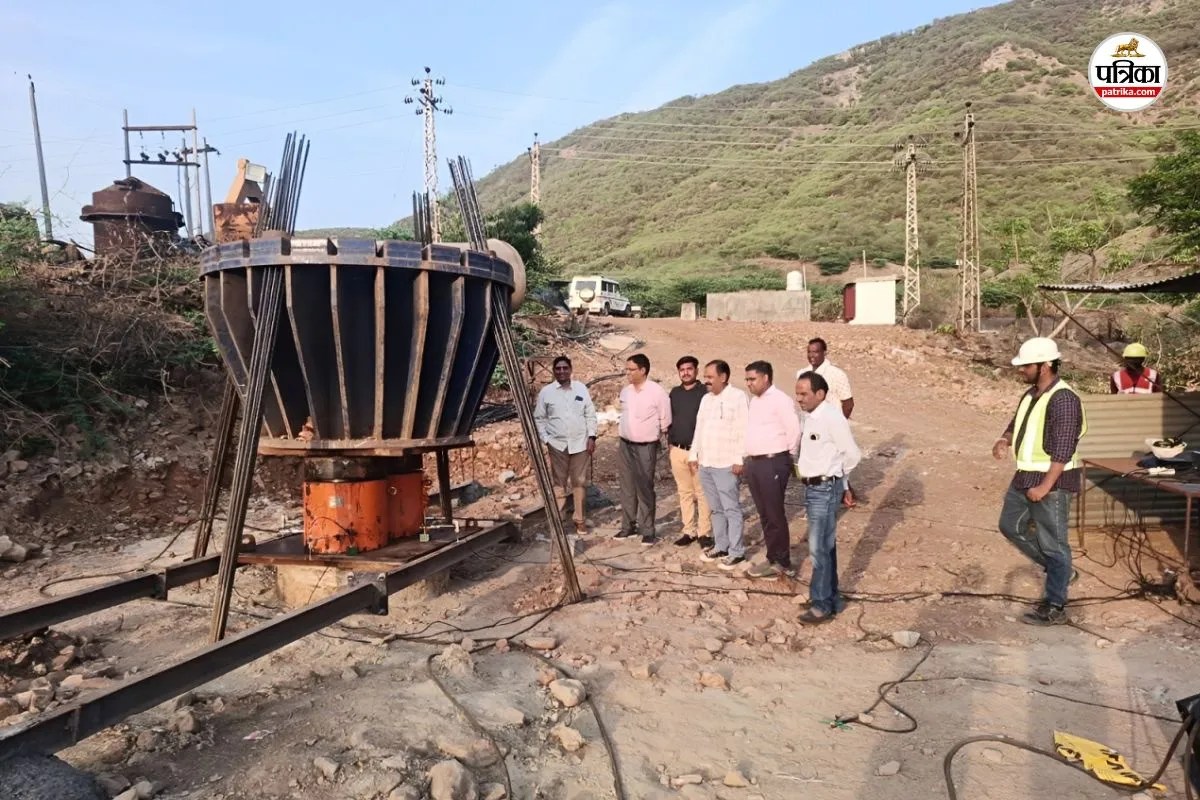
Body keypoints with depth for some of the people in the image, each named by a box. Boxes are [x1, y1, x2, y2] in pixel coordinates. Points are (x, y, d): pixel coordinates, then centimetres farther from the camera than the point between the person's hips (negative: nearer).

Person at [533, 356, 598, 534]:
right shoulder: (546, 392, -1)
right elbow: (539, 418, 3)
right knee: (559, 482, 6)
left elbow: (590, 414, 5)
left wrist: (592, 437, -3)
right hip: (557, 444, -1)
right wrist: (545, 439, -6)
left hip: (580, 443, 1)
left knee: (580, 482, 7)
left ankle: (580, 519, 17)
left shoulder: (581, 389, 3)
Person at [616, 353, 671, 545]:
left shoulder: (657, 392, -13)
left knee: (645, 489, -3)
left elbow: (665, 421, -6)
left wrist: (651, 436, 3)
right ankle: (628, 525, 24)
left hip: (645, 447, -6)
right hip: (625, 445, 6)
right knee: (627, 487, 12)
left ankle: (647, 530, 7)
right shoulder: (625, 391, 6)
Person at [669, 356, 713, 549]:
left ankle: (705, 533, 6)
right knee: (685, 492, 11)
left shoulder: (705, 392, -5)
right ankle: (689, 531, 20)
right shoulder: (675, 393, 11)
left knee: (702, 493, -1)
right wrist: (669, 441, 12)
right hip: (677, 451, 5)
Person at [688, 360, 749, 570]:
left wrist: (740, 459, -17)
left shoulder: (738, 397, -9)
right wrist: (694, 455, 16)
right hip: (705, 463, 7)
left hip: (726, 464, -7)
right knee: (716, 508, 15)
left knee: (731, 508, -1)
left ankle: (737, 552, 7)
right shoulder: (706, 398, 15)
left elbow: (744, 431, -14)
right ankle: (720, 546, 24)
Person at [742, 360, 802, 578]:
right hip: (754, 463, 9)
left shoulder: (780, 400, -12)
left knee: (775, 515, -2)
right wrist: (747, 459, 16)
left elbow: (794, 430, -15)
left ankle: (780, 562, 8)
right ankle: (774, 558, 23)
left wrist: (787, 455, -5)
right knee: (765, 514, 13)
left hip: (773, 463, -9)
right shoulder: (754, 401, 16)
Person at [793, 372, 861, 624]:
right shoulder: (808, 416, 7)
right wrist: (801, 467, 10)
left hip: (825, 489, -9)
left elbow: (853, 454, -14)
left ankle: (822, 605, 8)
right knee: (825, 546, 17)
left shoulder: (832, 418, -19)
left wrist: (835, 475, -1)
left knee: (819, 547, -3)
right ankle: (831, 599, 29)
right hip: (812, 487, 9)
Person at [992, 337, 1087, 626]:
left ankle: (1054, 608, 13)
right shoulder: (1031, 394, 8)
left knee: (1052, 543, 1)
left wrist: (1045, 486, -25)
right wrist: (1005, 440, 0)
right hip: (1025, 476, 10)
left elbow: (1063, 450, -24)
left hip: (1052, 481, -10)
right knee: (1010, 526, 19)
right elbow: (1018, 423, 22)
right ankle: (1060, 571, 33)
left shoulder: (1063, 399, -20)